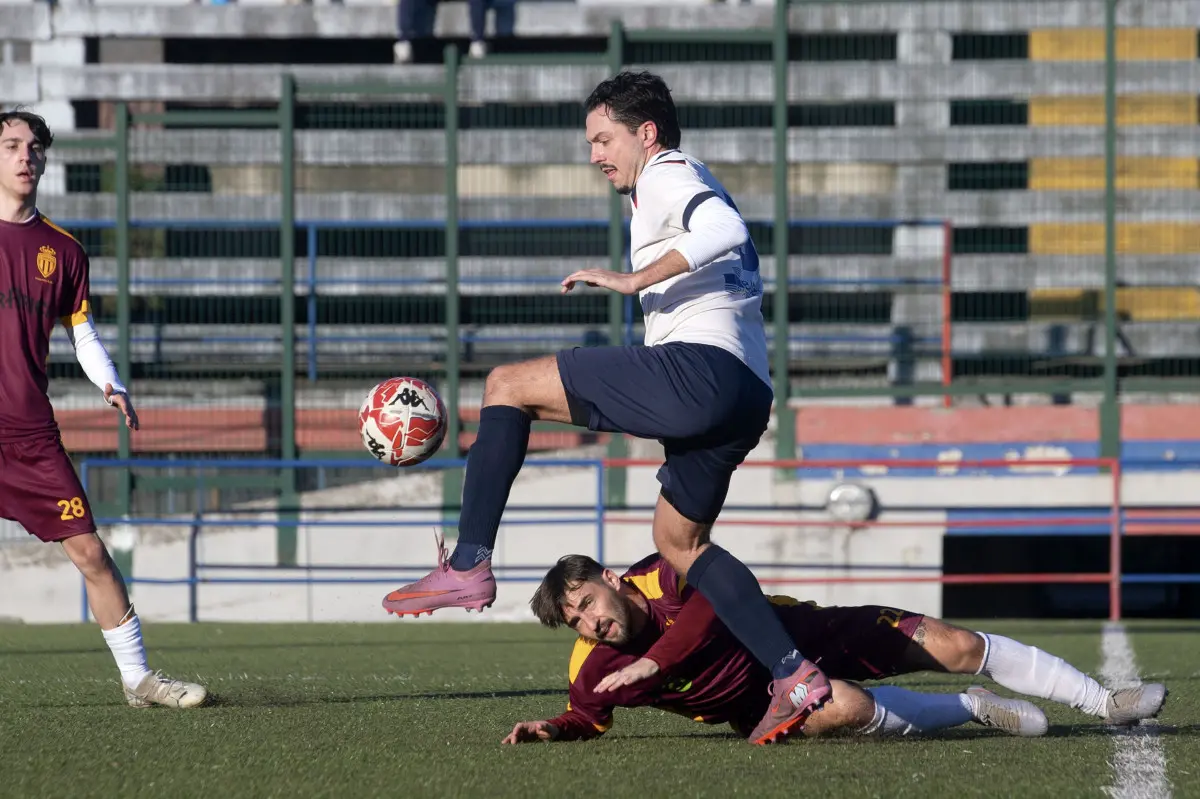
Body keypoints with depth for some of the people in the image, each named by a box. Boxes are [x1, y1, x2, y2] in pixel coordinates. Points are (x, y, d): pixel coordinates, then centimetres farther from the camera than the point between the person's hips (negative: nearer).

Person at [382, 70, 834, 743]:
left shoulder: (668, 175, 0)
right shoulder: (695, 186, 32)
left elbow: (726, 229, -21)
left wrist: (635, 278, -21)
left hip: (698, 369, -10)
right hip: (748, 396, 10)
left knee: (507, 385, -5)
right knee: (679, 540, 23)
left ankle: (469, 566, -13)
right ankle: (794, 676, 11)